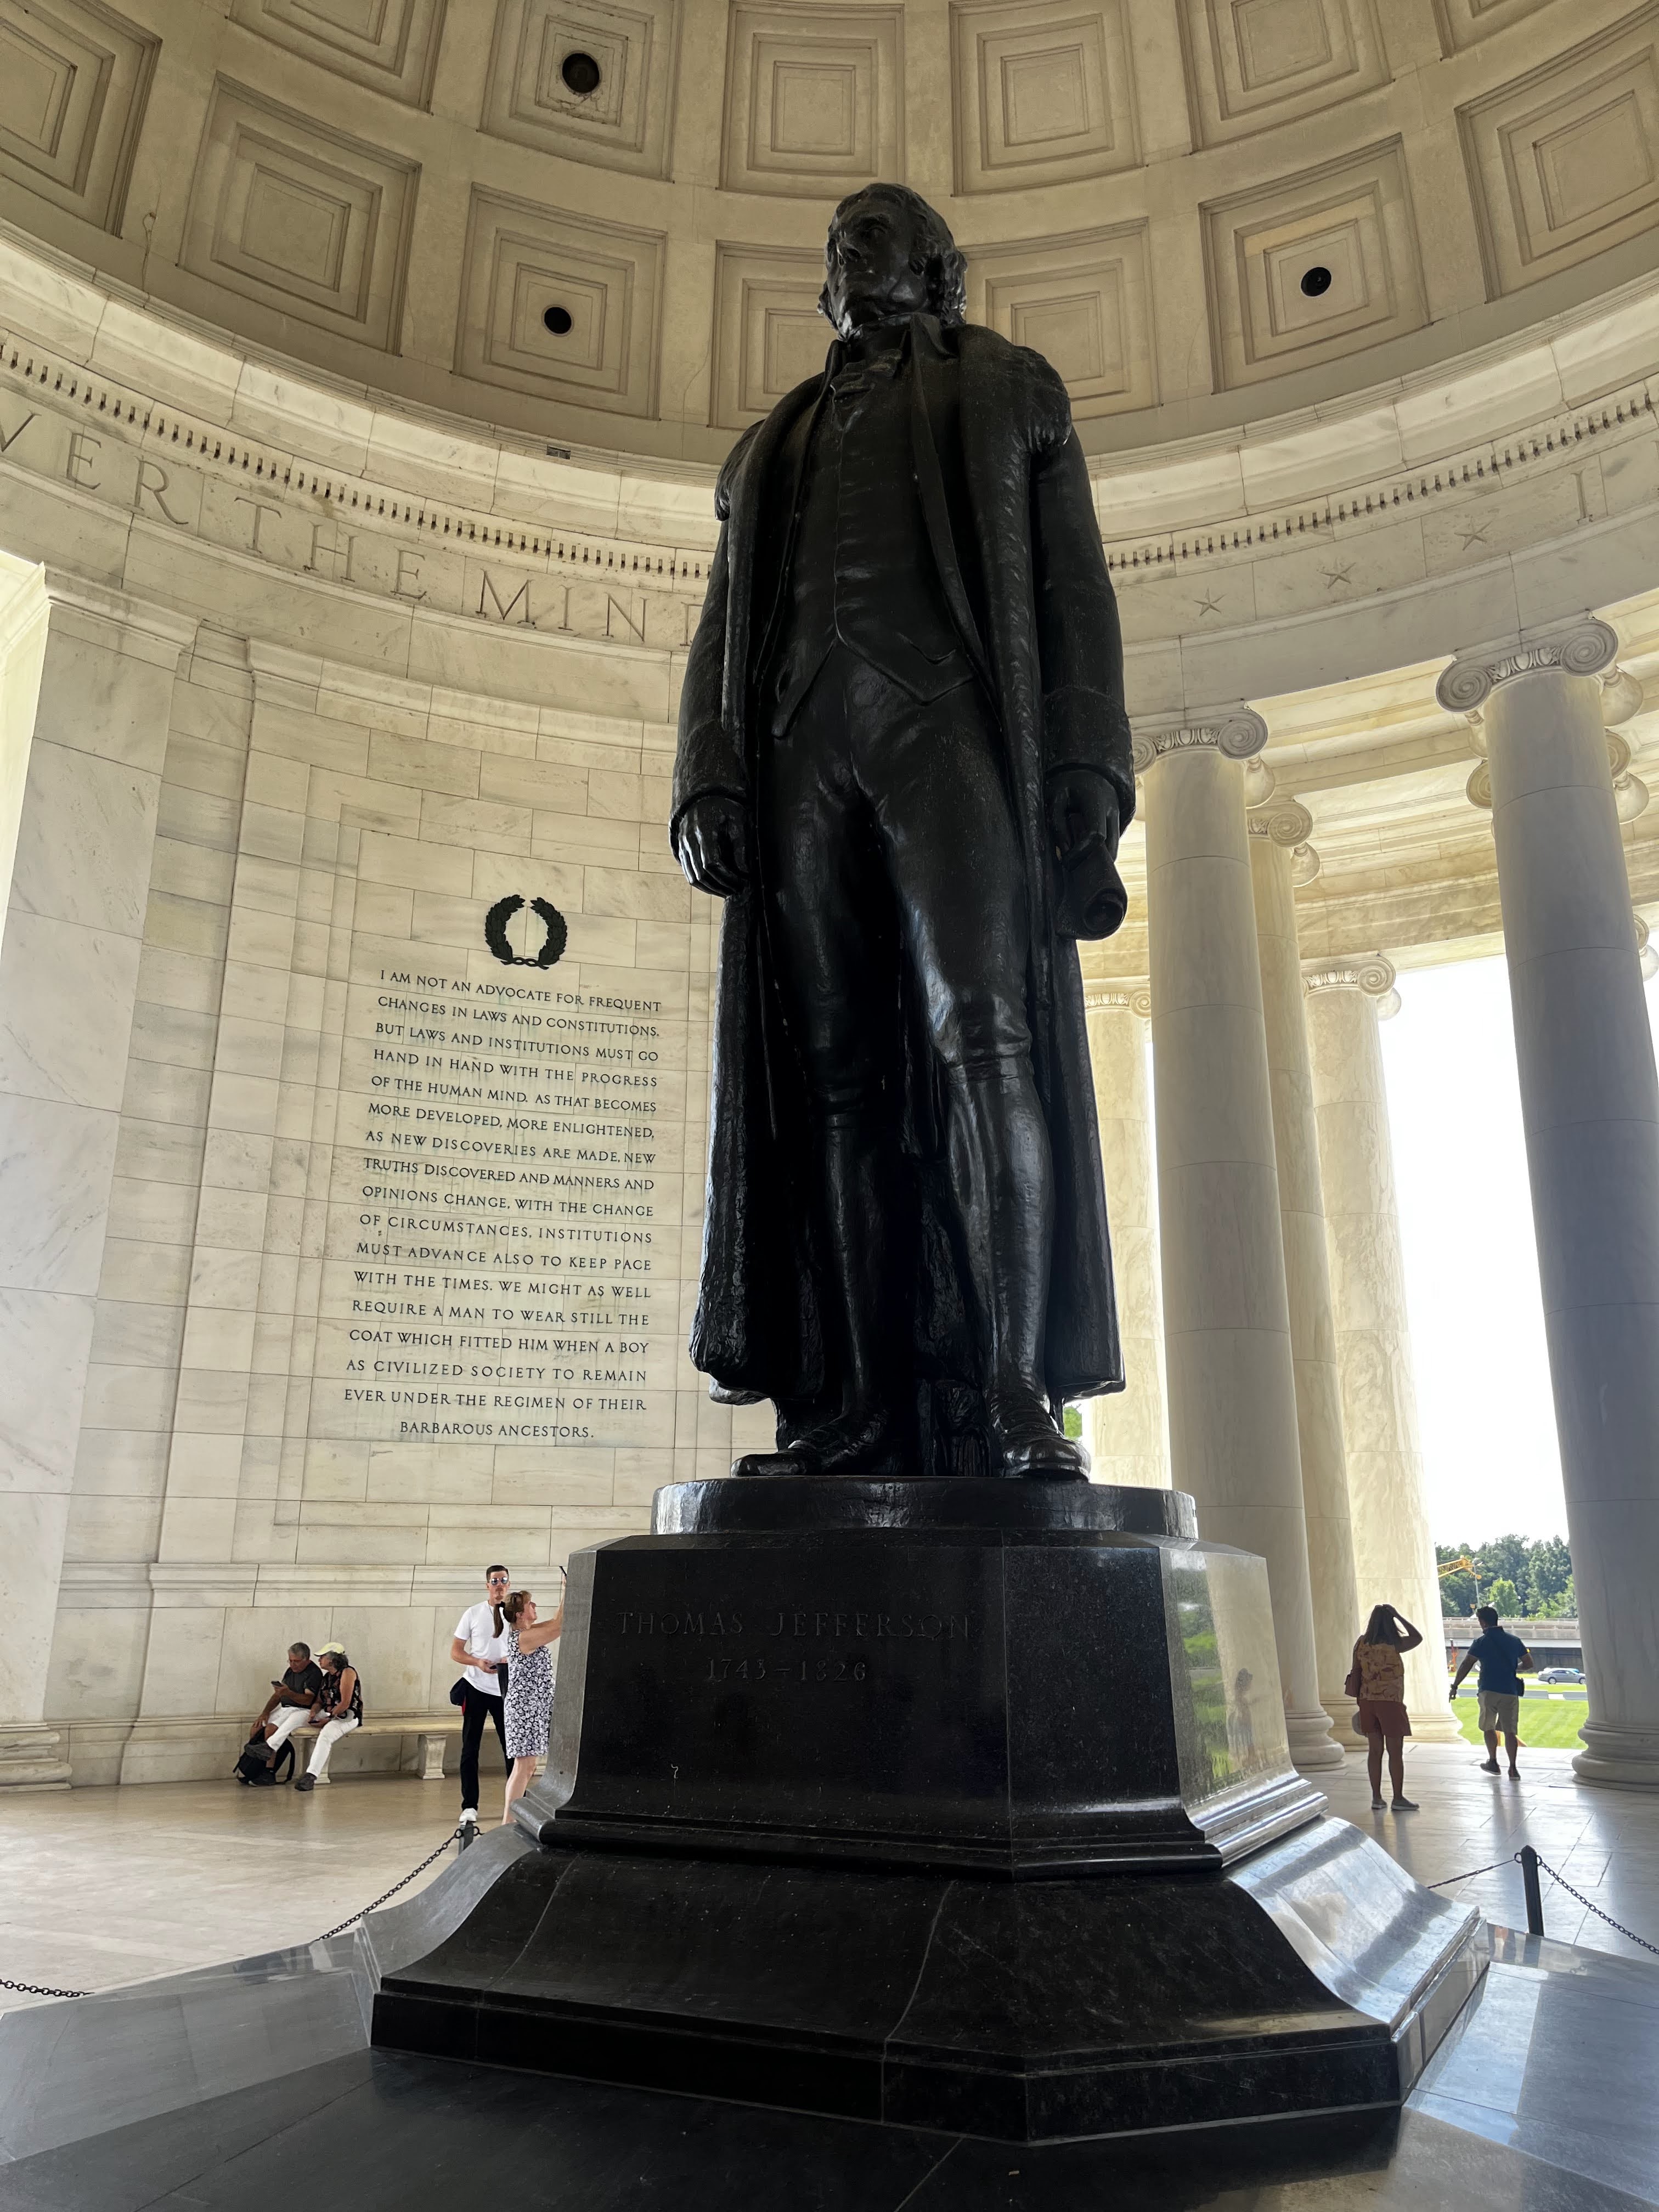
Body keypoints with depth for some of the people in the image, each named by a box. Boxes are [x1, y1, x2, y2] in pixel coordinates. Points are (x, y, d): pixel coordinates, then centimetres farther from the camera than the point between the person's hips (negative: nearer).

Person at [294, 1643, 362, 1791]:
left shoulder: (347, 1672, -9)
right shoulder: (327, 1677, 17)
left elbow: (345, 1703, -15)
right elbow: (319, 1701, 14)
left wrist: (328, 1719, -16)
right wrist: (314, 1713, -7)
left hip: (348, 1716, -8)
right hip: (328, 1715, 8)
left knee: (325, 1736, -35)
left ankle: (311, 1776, -40)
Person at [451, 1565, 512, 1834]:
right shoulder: (473, 1614, 1)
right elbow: (455, 1651, 3)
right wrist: (477, 1662, -16)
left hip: (507, 1690, 0)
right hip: (476, 1688, 0)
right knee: (470, 1749, 3)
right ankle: (469, 1807, 11)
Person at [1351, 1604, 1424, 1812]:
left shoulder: (1361, 1644, 2)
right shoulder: (1394, 1645, -12)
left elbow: (1355, 1675, 5)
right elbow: (1418, 1637, 4)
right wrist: (1398, 1615, 2)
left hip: (1368, 1702, 5)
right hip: (1391, 1702, -5)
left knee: (1375, 1751, 9)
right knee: (1396, 1752, 4)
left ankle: (1376, 1798, 13)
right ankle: (1398, 1798, 9)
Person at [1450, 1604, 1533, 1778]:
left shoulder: (1481, 1642, -6)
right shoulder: (1514, 1640, 5)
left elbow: (1466, 1665, -10)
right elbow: (1529, 1663, 13)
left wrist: (1455, 1686, -4)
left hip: (1489, 1691, -3)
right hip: (1511, 1692, 3)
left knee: (1488, 1728, 16)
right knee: (1510, 1731, 4)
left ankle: (1493, 1762, 24)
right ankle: (1513, 1768, -5)